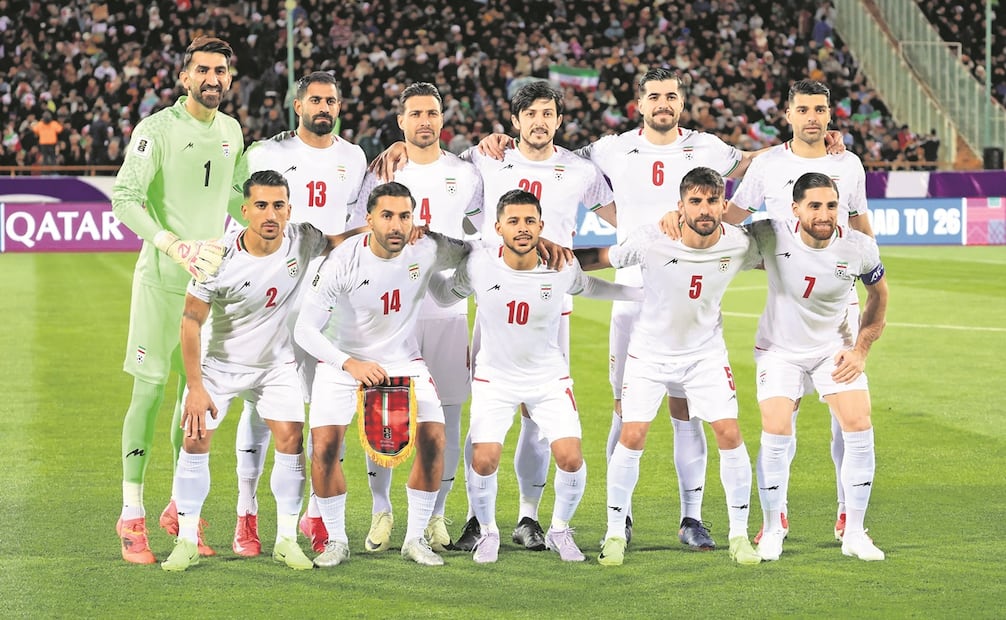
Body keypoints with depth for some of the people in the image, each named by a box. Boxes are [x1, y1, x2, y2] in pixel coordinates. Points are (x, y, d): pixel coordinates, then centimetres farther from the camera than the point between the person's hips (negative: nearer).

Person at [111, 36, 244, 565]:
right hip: (162, 278, -6)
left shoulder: (231, 131, 12)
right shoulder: (157, 129, -8)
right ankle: (131, 516, 0)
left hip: (211, 278, 6)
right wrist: (175, 246, -23)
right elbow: (125, 198, -15)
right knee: (149, 390, -5)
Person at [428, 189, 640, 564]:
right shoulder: (479, 264, -16)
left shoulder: (561, 268, -15)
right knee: (483, 462, -15)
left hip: (549, 378, 1)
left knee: (571, 459, -12)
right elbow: (445, 296, 3)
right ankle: (487, 532, 14)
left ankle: (560, 530, 16)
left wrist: (645, 291, 5)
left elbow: (589, 288, 8)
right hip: (494, 378, -1)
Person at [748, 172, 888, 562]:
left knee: (859, 427, -11)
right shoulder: (772, 237, -24)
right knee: (776, 433, -15)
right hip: (780, 348, -2)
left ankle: (854, 534, 2)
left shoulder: (859, 248, -17)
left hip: (835, 348, 2)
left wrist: (861, 349, -1)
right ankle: (772, 531, 4)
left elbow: (879, 295, 3)